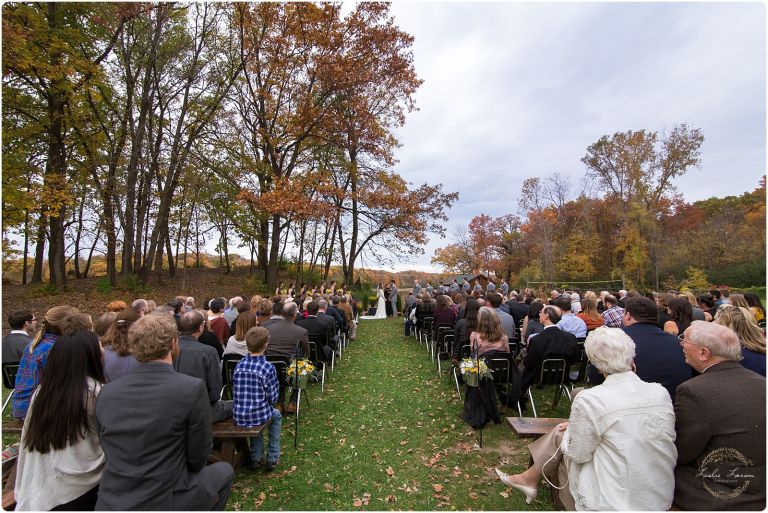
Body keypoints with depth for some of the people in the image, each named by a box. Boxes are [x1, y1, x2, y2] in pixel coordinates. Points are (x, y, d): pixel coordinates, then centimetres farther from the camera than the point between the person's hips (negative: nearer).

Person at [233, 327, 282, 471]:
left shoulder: (239, 365, -5)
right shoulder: (268, 368, -18)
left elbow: (235, 393, 5)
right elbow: (273, 398, -11)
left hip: (238, 417, 4)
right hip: (259, 415, -4)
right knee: (276, 416, 29)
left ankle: (256, 458, 36)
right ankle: (272, 459, 28)